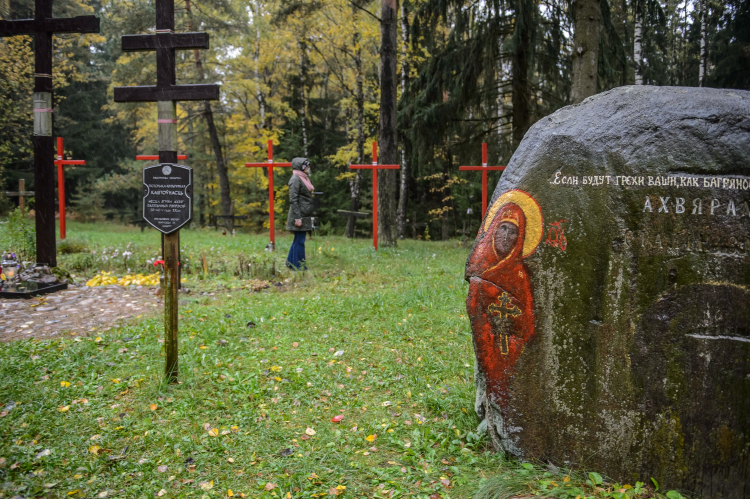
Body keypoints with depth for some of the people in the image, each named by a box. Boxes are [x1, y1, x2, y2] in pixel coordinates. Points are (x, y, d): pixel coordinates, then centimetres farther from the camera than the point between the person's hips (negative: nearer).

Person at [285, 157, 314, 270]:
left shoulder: (304, 178, 16)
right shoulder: (295, 179, -13)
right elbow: (293, 200, -17)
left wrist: (309, 216, 20)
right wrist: (297, 218, -21)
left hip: (304, 216, 10)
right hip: (299, 216, -10)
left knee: (298, 240, 15)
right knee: (299, 241, -4)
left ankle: (291, 262, 25)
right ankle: (298, 266, 3)